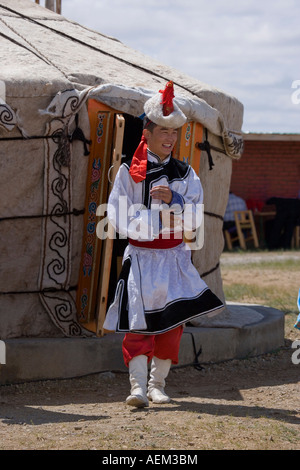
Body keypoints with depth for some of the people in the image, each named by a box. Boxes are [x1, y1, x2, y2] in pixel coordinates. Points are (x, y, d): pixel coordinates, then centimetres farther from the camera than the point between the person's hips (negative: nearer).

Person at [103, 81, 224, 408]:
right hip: (140, 256, -3)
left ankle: (157, 384, 12)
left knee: (172, 322, 2)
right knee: (139, 321, -11)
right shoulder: (129, 172, -1)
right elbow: (118, 218, -6)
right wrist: (156, 223, -14)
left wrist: (173, 201, -15)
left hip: (175, 258, 3)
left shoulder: (185, 174, 8)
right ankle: (138, 386, -13)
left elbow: (194, 220, 2)